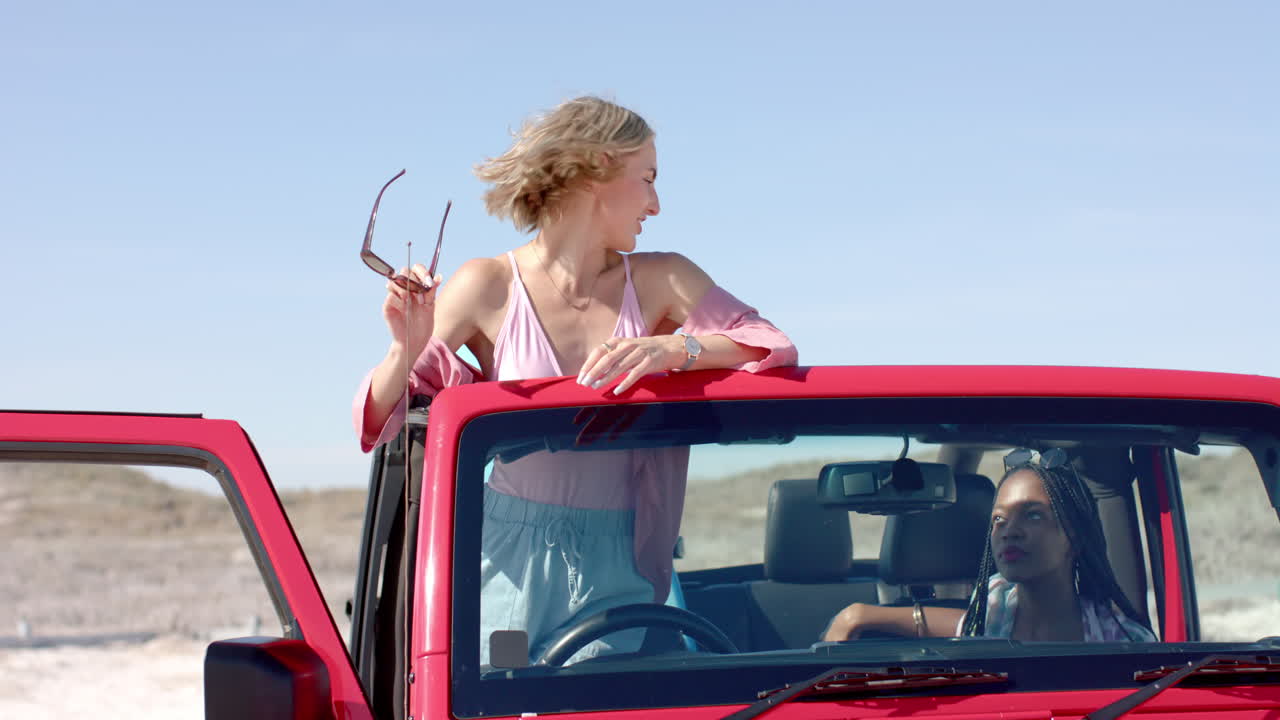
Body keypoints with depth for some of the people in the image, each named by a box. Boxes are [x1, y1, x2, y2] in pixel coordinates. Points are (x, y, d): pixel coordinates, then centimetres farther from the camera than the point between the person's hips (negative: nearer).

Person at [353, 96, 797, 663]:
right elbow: (379, 421, -1)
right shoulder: (489, 287, 0)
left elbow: (773, 345, -7)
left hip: (614, 571, 2)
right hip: (510, 558, -1)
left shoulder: (660, 283, 6)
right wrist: (408, 349, -21)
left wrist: (675, 348, -23)